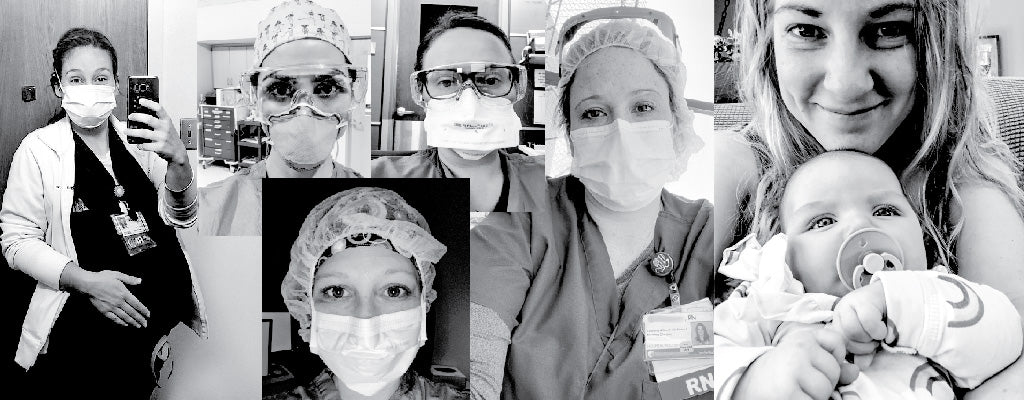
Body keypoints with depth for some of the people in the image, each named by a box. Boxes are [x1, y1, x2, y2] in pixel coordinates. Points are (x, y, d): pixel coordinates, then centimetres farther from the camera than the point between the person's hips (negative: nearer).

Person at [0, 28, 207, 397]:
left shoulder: (138, 139, 6)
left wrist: (178, 159, -22)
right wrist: (85, 281, -21)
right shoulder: (38, 149, -3)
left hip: (170, 310, 3)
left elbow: (180, 217, -2)